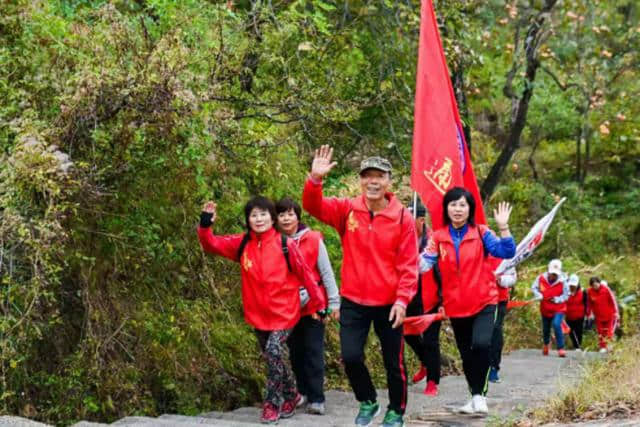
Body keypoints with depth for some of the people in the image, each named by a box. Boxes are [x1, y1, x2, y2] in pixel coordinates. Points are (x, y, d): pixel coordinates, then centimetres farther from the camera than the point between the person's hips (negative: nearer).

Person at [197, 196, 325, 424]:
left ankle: (272, 404, -1)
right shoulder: (242, 244, -2)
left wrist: (317, 303, -1)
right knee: (272, 356, 15)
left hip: (283, 312, -4)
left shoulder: (286, 245, -11)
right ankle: (291, 396, 36)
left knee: (274, 352, -16)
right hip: (257, 313, 4)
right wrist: (205, 225, -26)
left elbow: (304, 274, -4)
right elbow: (212, 244, -7)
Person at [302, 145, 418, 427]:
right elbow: (313, 206, -15)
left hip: (389, 303, -1)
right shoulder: (347, 210, -2)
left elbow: (408, 265, -8)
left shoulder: (402, 218, -7)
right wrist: (315, 179, -33)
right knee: (350, 357, -2)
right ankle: (367, 402, 25)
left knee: (393, 361, 9)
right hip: (353, 301, 1)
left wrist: (402, 300, -15)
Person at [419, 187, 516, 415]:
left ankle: (479, 394, -9)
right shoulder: (438, 237, 1)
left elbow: (507, 252, -13)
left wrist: (503, 227, -24)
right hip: (456, 306, 3)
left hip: (484, 302, -3)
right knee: (466, 354, 14)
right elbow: (424, 263, -9)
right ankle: (475, 396, 31)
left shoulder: (481, 233, -3)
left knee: (481, 345, -24)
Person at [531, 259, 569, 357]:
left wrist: (557, 299, -23)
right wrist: (538, 295, -16)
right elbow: (534, 288, 3)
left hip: (558, 309, -3)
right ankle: (546, 344, 51)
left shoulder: (562, 281, -16)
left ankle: (561, 348, -20)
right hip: (545, 309, 3)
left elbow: (566, 295, -8)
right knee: (546, 328, 18)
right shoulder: (541, 278, -11)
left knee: (556, 324, -28)